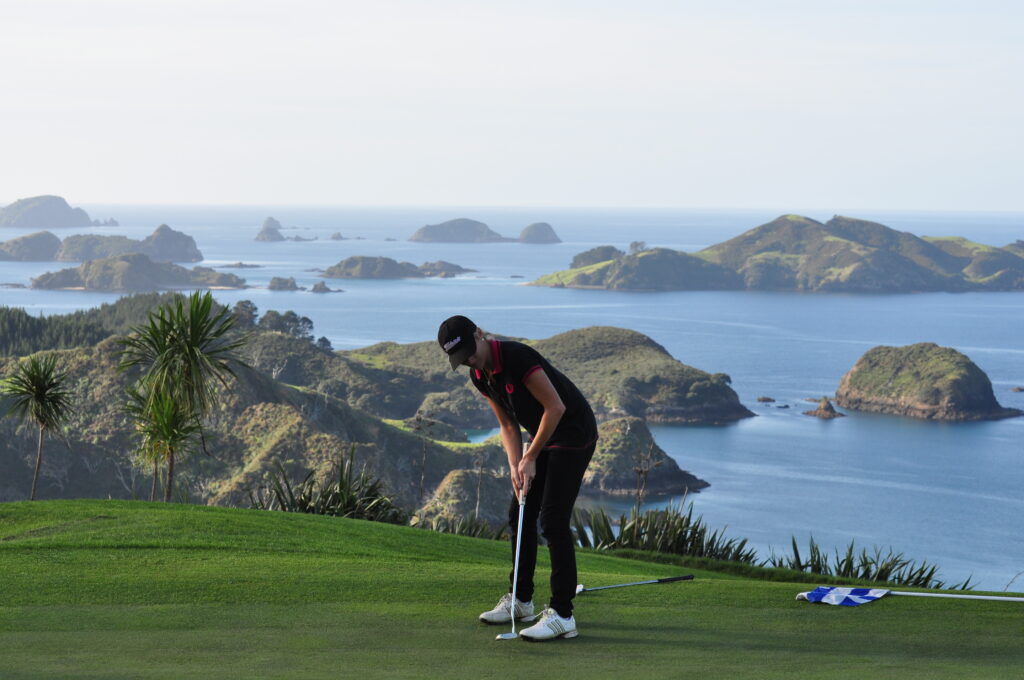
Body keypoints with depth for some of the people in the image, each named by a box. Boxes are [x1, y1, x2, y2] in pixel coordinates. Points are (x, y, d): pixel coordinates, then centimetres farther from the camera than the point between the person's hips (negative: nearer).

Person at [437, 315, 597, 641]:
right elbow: (508, 425, 7)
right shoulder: (479, 376, 0)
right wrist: (515, 466, -8)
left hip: (574, 434, -9)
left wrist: (530, 459, -17)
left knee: (553, 520, -14)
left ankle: (562, 615, -13)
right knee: (519, 515, 11)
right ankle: (520, 600, 25)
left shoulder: (518, 357, -27)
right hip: (542, 436, 9)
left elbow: (556, 407, -24)